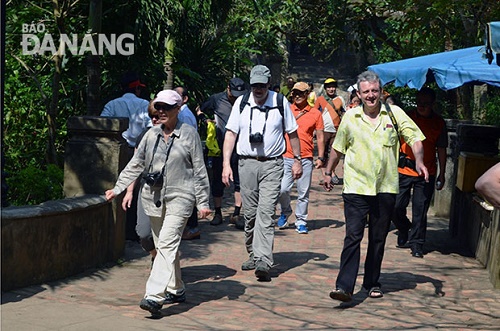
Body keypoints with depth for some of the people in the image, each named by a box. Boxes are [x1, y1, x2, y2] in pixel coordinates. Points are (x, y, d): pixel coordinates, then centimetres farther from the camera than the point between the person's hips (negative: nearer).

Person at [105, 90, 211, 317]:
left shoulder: (189, 134, -2)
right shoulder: (151, 135, 10)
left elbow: (199, 170, 0)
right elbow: (135, 165, 15)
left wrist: (203, 202, -2)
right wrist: (117, 189, 10)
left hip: (180, 197, -6)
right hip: (155, 196, 6)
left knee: (167, 243, -17)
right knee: (164, 245, 11)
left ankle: (154, 296, -25)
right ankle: (176, 290, 26)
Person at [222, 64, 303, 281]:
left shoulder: (280, 102, 1)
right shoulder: (241, 103, 4)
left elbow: (292, 133, 11)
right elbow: (231, 133, 4)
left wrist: (297, 160, 10)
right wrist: (226, 163, -4)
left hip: (272, 165, -3)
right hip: (247, 163, 3)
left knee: (266, 212, -13)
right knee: (249, 213, 8)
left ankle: (263, 261, -20)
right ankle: (253, 255, 24)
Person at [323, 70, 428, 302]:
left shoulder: (395, 114, 3)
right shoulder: (350, 117, 4)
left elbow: (414, 138, 2)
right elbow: (338, 147, 16)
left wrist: (419, 161, -15)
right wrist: (328, 172, 21)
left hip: (385, 188, 1)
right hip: (356, 187, -1)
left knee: (378, 238, 10)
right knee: (353, 236, -11)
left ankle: (372, 283, 23)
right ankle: (344, 286, -15)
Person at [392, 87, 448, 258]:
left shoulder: (438, 122, 3)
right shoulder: (407, 117, 2)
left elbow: (441, 150, 7)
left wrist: (441, 175, 5)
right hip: (403, 170, 1)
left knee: (420, 211, -1)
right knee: (395, 207, 1)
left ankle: (417, 244, 11)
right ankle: (404, 230, 29)